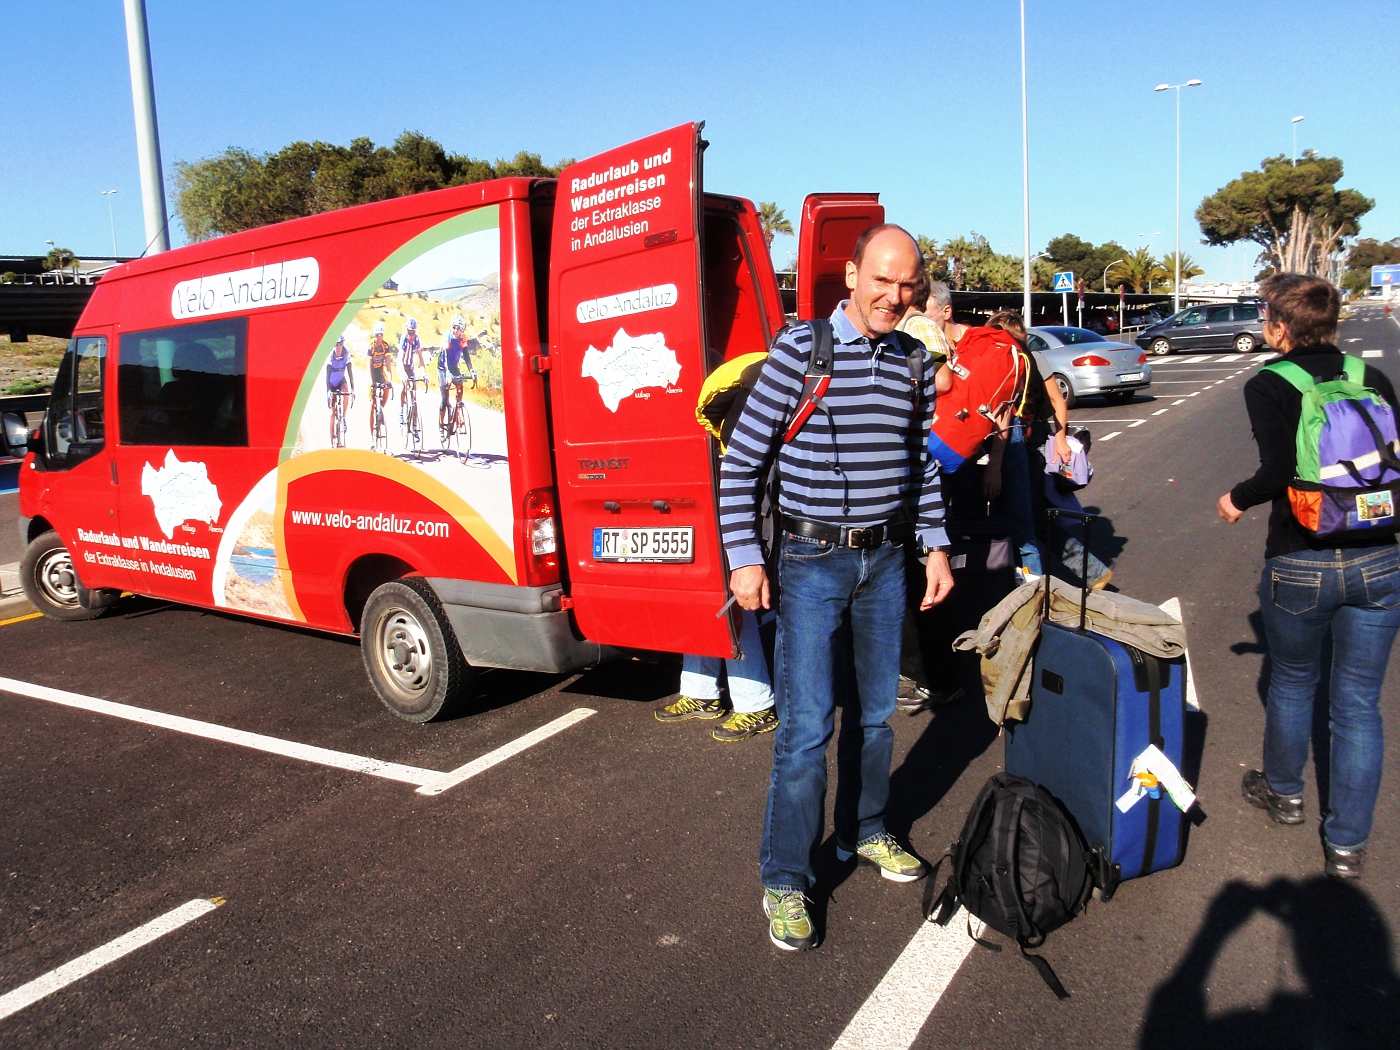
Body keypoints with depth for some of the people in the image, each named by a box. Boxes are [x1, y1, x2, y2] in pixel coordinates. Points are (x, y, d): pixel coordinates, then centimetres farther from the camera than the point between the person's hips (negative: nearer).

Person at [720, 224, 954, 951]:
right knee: (806, 727, -3)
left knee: (875, 711, 17)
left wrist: (935, 546, 12)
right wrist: (743, 558, -13)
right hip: (811, 561, -5)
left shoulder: (913, 361, 5)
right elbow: (742, 461, -8)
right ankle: (784, 880, 11)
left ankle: (866, 832, 38)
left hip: (885, 559, 5)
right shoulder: (800, 349, -10)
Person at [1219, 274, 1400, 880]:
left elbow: (1279, 470, -18)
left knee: (1292, 683, 20)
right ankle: (1347, 844, 19)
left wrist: (1238, 500, 0)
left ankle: (1283, 793, 42)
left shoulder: (1267, 387, -6)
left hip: (1300, 564, -3)